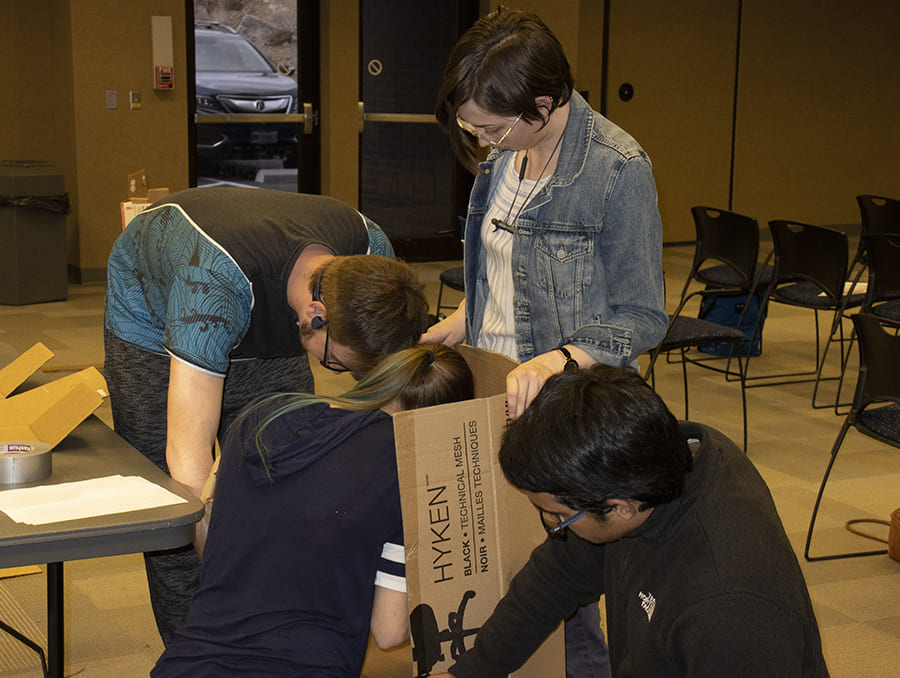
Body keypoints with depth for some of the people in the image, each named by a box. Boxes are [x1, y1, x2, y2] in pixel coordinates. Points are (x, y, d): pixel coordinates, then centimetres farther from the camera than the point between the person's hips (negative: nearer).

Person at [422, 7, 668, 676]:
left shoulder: (619, 169, -18)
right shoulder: (504, 153, 4)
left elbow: (642, 318, -15)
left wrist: (557, 361, -27)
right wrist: (463, 319, 6)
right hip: (492, 388, 7)